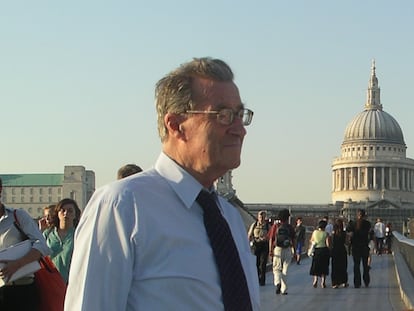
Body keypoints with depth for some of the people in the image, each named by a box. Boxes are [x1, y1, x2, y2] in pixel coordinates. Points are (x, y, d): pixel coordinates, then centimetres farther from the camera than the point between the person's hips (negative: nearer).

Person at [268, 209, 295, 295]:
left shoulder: (275, 226, -1)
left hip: (277, 249, -1)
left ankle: (278, 283, -17)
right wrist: (293, 251, 16)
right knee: (285, 270, 7)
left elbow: (271, 239, -5)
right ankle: (284, 290, 7)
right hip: (288, 250, 1)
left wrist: (270, 250, -5)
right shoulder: (290, 227, 2)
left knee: (276, 269, 10)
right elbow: (293, 240, 6)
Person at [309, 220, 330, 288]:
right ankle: (323, 281, 6)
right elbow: (328, 244, -13)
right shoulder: (326, 234, -9)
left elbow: (311, 241, 7)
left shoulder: (314, 232, -2)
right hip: (324, 250, -2)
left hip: (316, 250, 2)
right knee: (324, 267, 8)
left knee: (315, 266, 13)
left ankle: (315, 279, 0)